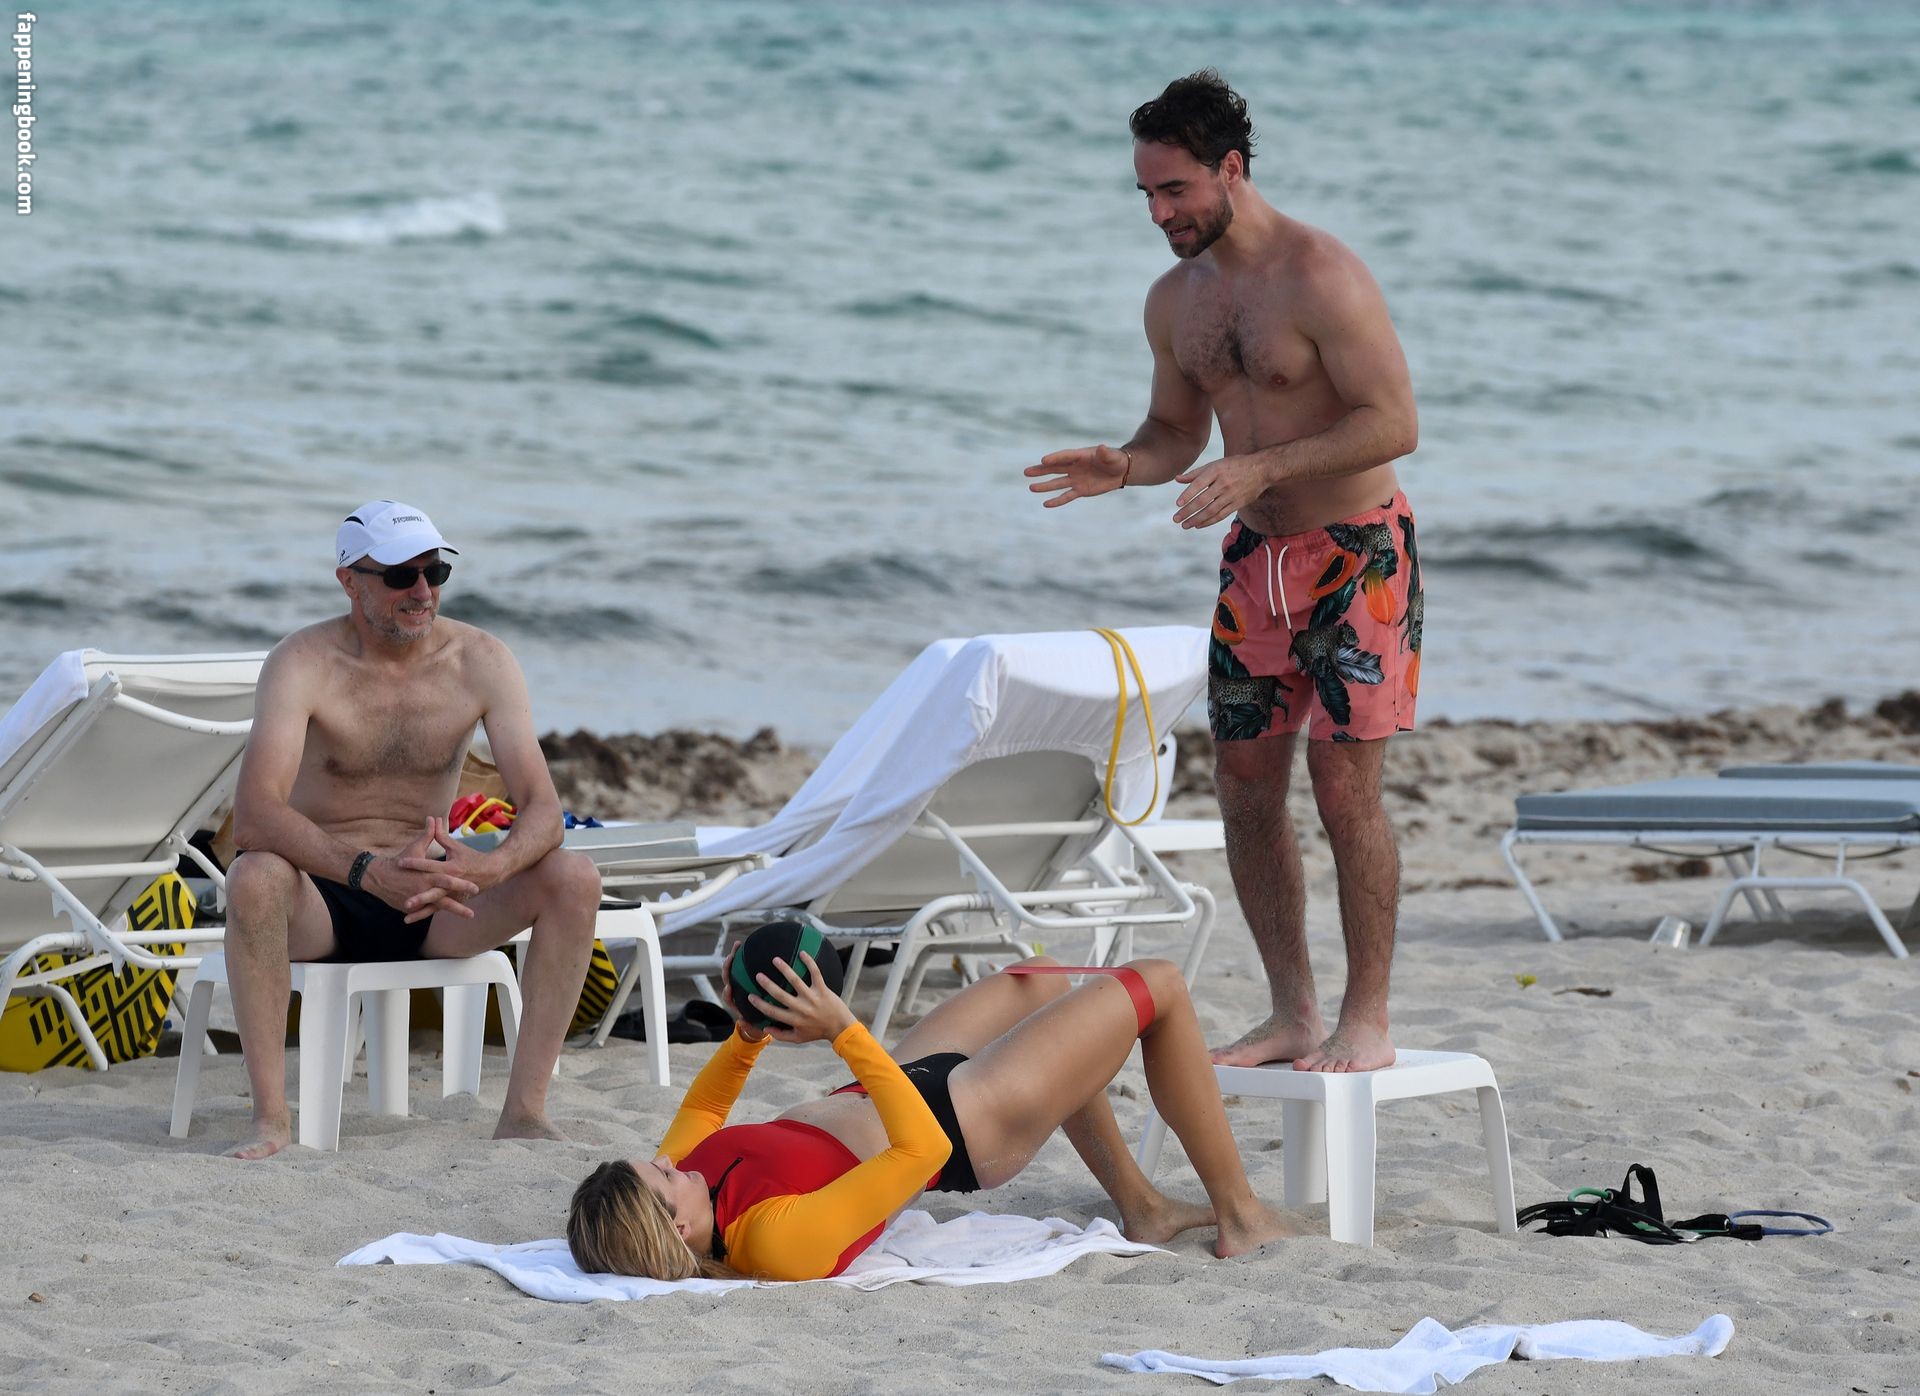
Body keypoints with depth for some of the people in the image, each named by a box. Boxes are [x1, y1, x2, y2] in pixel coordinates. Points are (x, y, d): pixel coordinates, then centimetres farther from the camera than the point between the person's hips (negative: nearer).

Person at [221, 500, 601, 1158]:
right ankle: (270, 1115, -30)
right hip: (324, 900, -3)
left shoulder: (481, 661, -6)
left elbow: (542, 808, -12)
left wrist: (489, 867, -36)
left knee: (573, 879, -21)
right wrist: (369, 871, -43)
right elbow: (254, 813, -29)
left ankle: (525, 1110, -20)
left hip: (430, 902, 3)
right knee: (254, 877, -37)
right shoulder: (303, 664, -15)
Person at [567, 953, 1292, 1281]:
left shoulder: (672, 1184, -19)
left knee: (1039, 984, 29)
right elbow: (922, 1149, -42)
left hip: (885, 1091, 8)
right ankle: (1239, 1214, 23)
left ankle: (1140, 1203, 39)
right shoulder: (783, 1237, -42)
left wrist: (747, 1035, -8)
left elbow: (703, 1106, 5)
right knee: (1157, 986, 4)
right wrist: (847, 1034, -43)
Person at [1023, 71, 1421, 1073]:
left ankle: (1367, 1022, -2)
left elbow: (1394, 423, -21)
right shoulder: (1175, 301, 7)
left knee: (1344, 786, -10)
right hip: (1255, 561, 7)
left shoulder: (1320, 276, -17)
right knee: (1246, 788, 5)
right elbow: (1177, 430, 20)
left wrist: (1261, 469, -28)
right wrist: (1122, 466, -3)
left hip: (1357, 551, -7)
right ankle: (1292, 1014, 15)